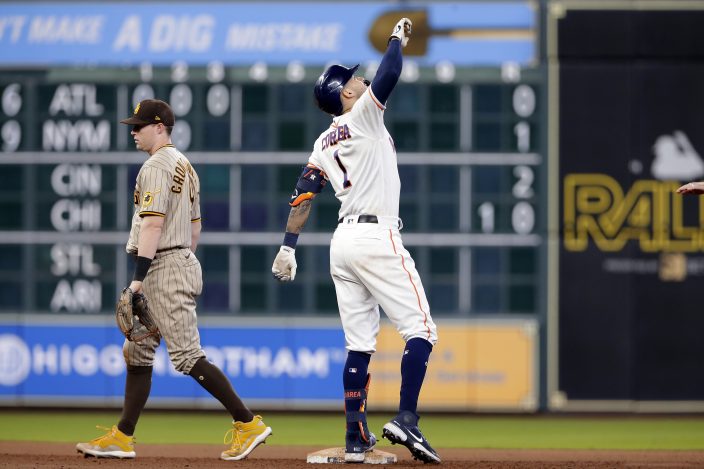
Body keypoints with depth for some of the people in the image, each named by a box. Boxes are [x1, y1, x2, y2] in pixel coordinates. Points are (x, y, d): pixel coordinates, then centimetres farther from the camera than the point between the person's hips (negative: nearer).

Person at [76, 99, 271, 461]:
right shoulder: (185, 166, 19)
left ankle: (248, 423, -13)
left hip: (164, 268, -11)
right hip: (182, 261, 11)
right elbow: (194, 226, 22)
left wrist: (138, 277, -22)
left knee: (187, 356, -13)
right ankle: (122, 438, 12)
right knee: (137, 352, 12)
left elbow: (153, 224, -21)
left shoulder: (156, 166, -13)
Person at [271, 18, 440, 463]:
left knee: (359, 343, 9)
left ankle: (356, 438, 6)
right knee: (420, 329, -7)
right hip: (377, 237, -8)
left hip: (343, 242, 8)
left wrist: (288, 247, 13)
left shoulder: (324, 143, 16)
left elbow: (303, 196, 13)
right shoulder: (363, 118, -4)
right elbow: (390, 73, -14)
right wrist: (399, 37, 3)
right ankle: (406, 419, -22)